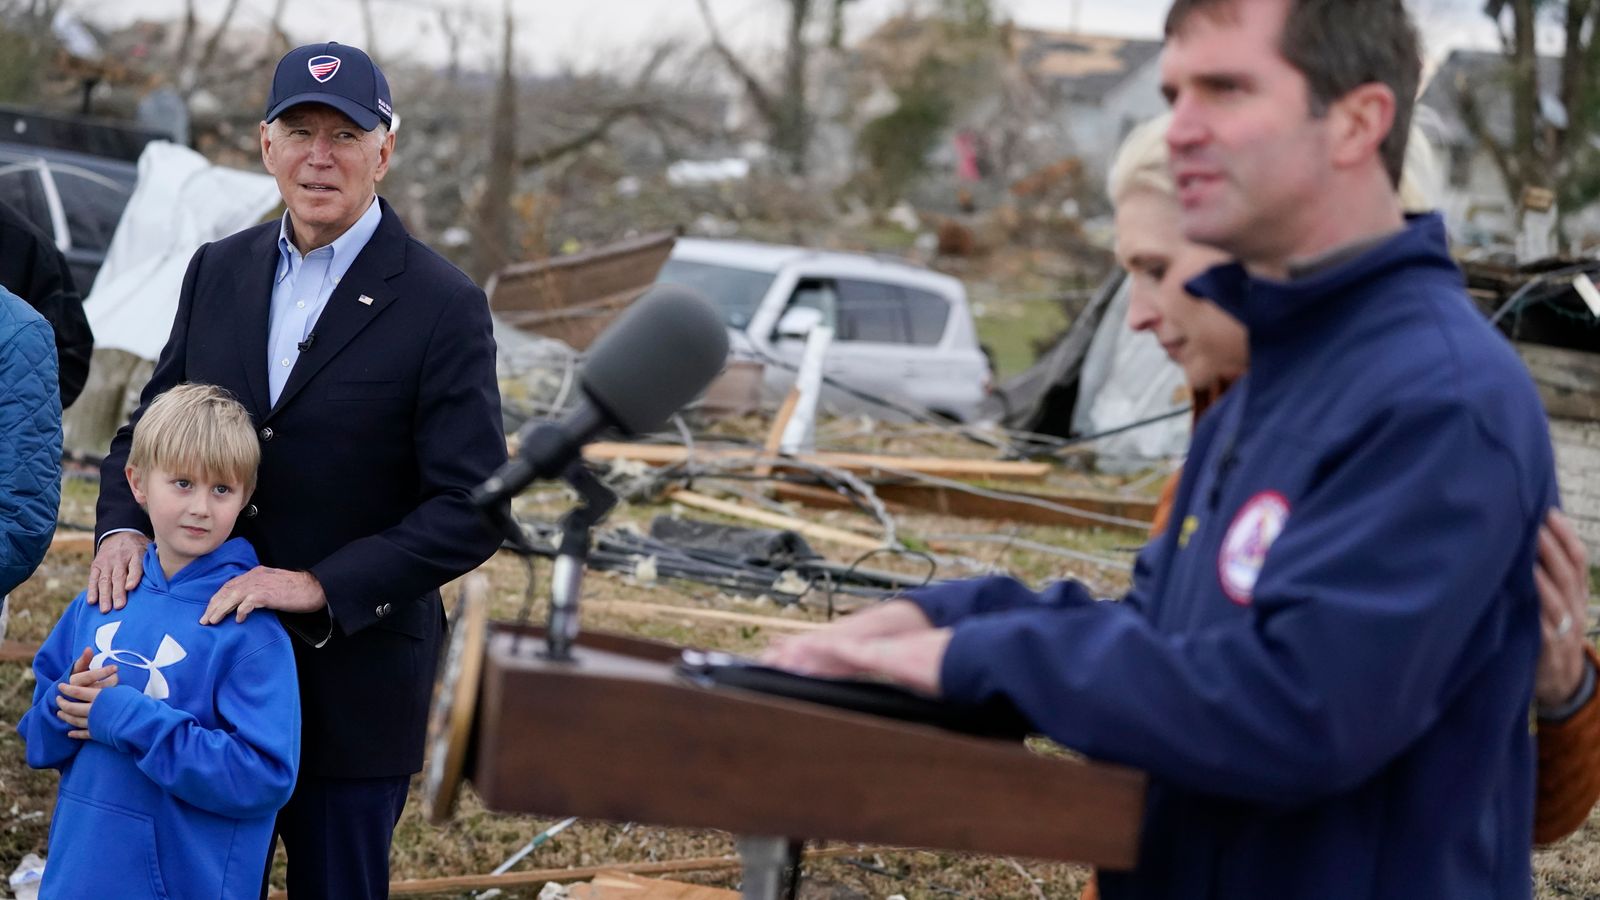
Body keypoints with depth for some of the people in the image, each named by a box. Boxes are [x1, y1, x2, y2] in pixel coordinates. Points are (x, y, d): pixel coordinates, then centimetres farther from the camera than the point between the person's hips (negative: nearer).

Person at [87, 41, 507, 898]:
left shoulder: (444, 306, -11)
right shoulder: (219, 270, 5)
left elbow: (471, 511, -15)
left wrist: (320, 587, -24)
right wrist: (124, 525, -8)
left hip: (352, 678, -4)